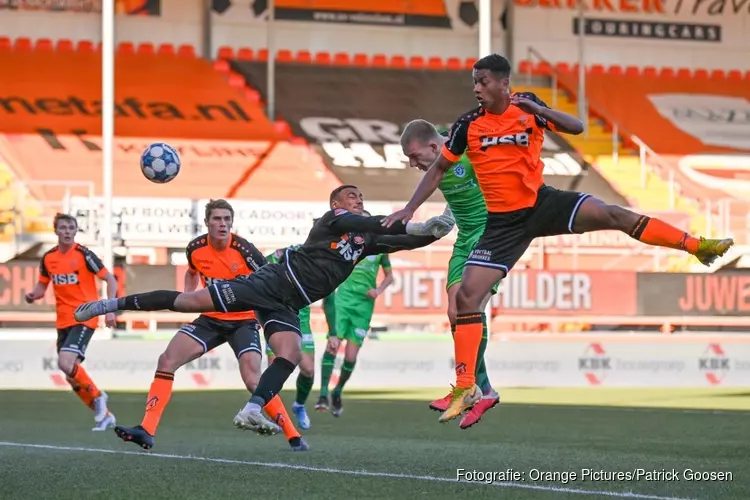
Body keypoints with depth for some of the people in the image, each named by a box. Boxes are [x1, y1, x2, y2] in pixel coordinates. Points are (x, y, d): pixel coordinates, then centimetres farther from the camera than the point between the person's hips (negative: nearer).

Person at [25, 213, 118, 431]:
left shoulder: (84, 255, -10)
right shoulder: (48, 258, 6)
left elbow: (110, 279, -7)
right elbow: (42, 285, 17)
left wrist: (110, 309, -15)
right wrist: (33, 295, -6)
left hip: (84, 318, -6)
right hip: (63, 321, 6)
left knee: (65, 363, -24)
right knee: (72, 376, 5)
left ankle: (97, 396, -1)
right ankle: (104, 415, 19)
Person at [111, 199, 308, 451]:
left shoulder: (244, 250, -19)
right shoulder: (196, 248, -5)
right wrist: (187, 296, 4)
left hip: (244, 320, -5)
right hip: (211, 318, 5)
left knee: (252, 380, -23)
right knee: (167, 360, -9)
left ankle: (294, 437, -12)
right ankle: (146, 431, -10)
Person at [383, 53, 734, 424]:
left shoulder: (528, 105, -5)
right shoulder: (468, 125, -6)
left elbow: (576, 128, -9)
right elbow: (439, 169, 4)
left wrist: (541, 111, -25)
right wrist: (410, 208, -3)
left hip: (541, 204, 0)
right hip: (503, 222, 0)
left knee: (611, 215, -19)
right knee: (467, 295, -11)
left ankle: (698, 246, -10)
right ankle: (465, 389, -3)